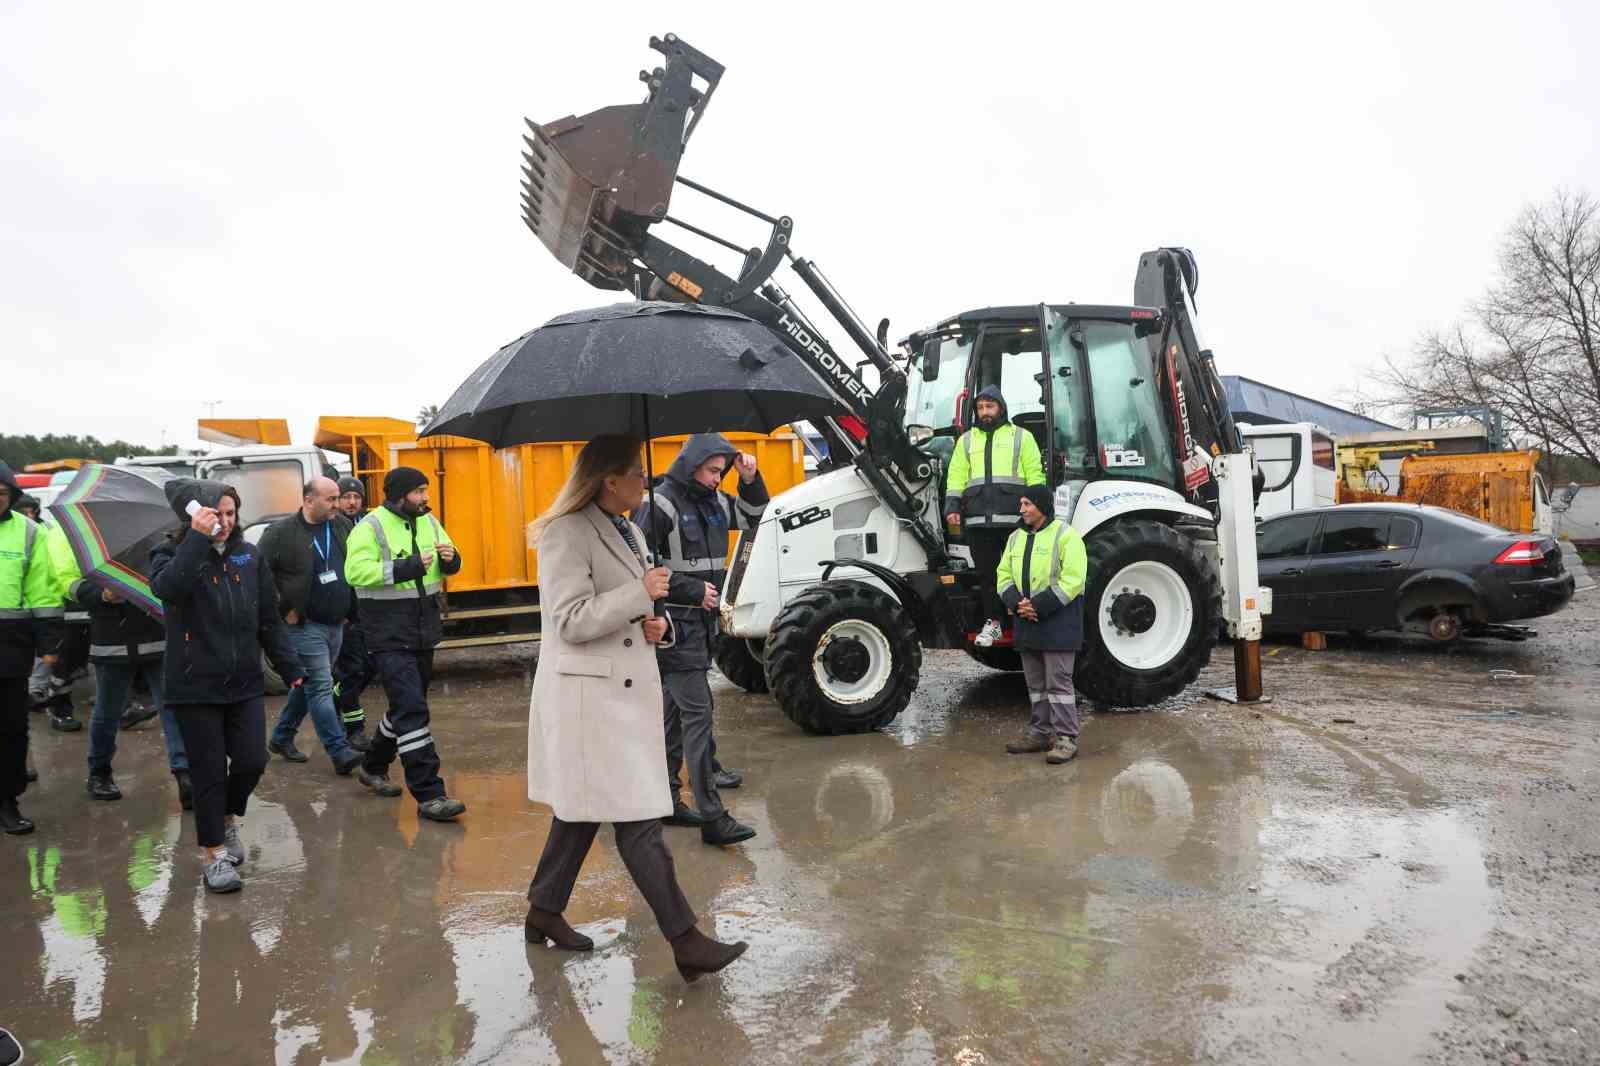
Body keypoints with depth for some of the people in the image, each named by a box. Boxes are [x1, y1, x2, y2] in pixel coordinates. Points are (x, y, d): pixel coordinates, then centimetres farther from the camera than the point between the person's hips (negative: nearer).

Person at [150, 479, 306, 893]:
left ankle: (228, 818, 32)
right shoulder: (171, 554, -3)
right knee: (209, 772, 2)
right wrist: (197, 538, -30)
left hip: (245, 682, 3)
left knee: (252, 761, 0)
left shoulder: (249, 555, 6)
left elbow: (269, 619, 9)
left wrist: (290, 668, 7)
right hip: (195, 686, -3)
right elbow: (167, 588, -29)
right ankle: (213, 853, 19)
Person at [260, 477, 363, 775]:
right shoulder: (281, 532, -11)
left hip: (336, 624, 7)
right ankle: (340, 752, -6)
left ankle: (281, 738, 33)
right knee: (321, 687, -7)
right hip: (305, 626, -7)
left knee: (308, 684, 17)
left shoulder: (342, 526, 7)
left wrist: (350, 607, 14)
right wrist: (284, 610, -11)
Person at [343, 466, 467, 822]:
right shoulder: (371, 527, -11)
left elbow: (449, 566, 17)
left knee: (406, 706, 20)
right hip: (390, 636, -8)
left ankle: (373, 767, 41)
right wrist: (406, 568, -27)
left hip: (423, 632, 8)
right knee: (412, 710, -11)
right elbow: (355, 571, -22)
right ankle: (429, 794, -8)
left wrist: (450, 559, -6)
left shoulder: (428, 522, 9)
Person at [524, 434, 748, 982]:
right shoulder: (567, 534, -14)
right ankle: (684, 940, -1)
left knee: (582, 809, 18)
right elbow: (571, 621, -19)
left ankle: (544, 912, 33)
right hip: (588, 695, -9)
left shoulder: (629, 531, 15)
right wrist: (641, 594, -18)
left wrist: (656, 622, 3)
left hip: (627, 688, 9)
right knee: (638, 820, -6)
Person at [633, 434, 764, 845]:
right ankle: (712, 817, -8)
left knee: (674, 710, 15)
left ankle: (665, 798, 26)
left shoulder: (715, 501, 10)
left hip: (701, 621, 8)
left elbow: (754, 517, 22)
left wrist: (751, 480, 4)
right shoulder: (661, 503, -13)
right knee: (697, 711, -10)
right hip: (674, 623, -8)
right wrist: (692, 590, -17)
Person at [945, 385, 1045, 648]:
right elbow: (957, 476, 14)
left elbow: (1035, 474, 5)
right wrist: (952, 505, 2)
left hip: (1013, 517, -3)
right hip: (977, 519, 3)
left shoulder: (1022, 436, 10)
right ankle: (993, 622, 13)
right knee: (987, 572, 5)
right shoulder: (966, 440, 18)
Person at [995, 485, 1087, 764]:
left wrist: (1039, 606, -19)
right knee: (1036, 683, 14)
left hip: (1057, 622, -7)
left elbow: (1072, 581, -16)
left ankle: (1066, 738, 2)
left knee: (1058, 681, -4)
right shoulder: (1016, 537, 13)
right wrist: (1016, 603, -8)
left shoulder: (1065, 535, -9)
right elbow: (1004, 576, 12)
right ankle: (1040, 733, 23)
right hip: (1026, 621, 7)